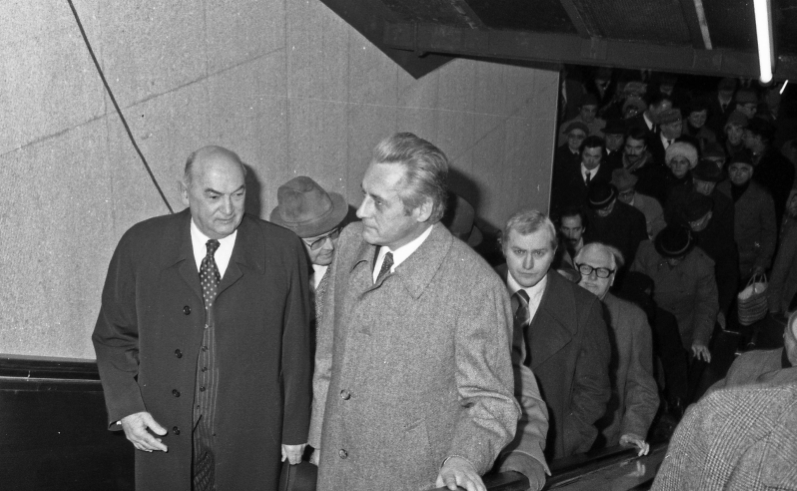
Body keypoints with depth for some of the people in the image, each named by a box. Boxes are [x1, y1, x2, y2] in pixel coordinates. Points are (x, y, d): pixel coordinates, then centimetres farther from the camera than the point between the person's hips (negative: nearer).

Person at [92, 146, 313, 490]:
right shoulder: (140, 245, -5)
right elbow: (113, 335, 4)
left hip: (250, 440, 0)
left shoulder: (282, 251, -8)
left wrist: (295, 429, 3)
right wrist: (126, 409, -8)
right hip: (163, 434, 1)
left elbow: (295, 346, -2)